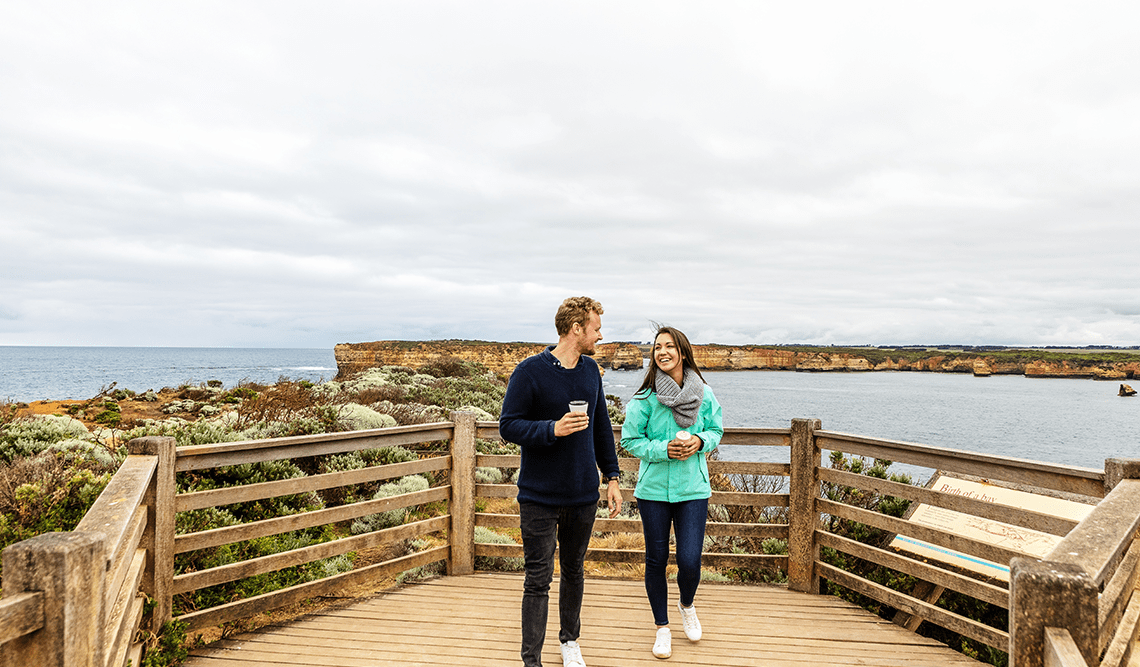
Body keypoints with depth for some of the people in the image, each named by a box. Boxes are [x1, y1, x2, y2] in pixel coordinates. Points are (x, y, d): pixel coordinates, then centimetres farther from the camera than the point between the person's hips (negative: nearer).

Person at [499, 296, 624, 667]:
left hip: (583, 496, 5)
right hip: (539, 497, -5)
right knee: (538, 579, 1)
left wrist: (611, 476, 12)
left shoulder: (591, 371, 6)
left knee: (574, 571, 18)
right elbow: (508, 426, -11)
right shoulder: (530, 372, -12)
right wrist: (553, 429, -25)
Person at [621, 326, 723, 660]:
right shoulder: (645, 397, -8)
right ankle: (662, 627, 30)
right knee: (656, 560, 9)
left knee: (690, 561, -3)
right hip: (654, 488, 0)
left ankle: (687, 605, 33)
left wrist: (699, 442, -10)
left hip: (693, 488, 1)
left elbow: (716, 430, 11)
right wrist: (664, 449, -16)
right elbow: (630, 439, -3)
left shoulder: (704, 395, -2)